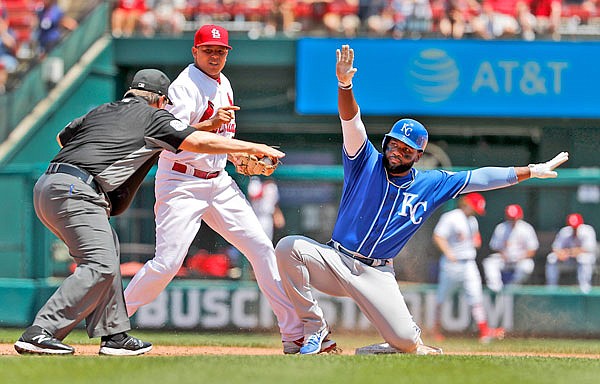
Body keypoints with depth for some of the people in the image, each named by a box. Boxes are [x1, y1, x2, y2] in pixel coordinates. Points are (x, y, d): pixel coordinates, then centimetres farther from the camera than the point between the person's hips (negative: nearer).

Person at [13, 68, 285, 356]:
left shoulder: (100, 112, 25)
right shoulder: (152, 116, 6)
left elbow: (62, 137, 37)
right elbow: (198, 141, -1)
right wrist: (254, 148, 3)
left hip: (46, 186, 9)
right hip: (74, 192, -9)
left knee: (107, 249, 20)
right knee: (100, 267, -14)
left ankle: (114, 335, 15)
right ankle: (39, 334, -21)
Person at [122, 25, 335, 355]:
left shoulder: (223, 83, 13)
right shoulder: (185, 86, -13)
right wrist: (211, 124, -37)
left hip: (219, 181, 8)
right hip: (181, 182, -8)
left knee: (261, 247, -1)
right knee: (167, 263, -16)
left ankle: (295, 334, 0)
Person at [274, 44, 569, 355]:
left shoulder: (433, 184, 5)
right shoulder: (366, 163, -2)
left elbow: (480, 178, 8)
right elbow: (351, 122, -17)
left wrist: (533, 171, 8)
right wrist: (344, 84, -35)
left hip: (377, 276, 0)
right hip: (334, 260, 0)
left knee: (406, 341, -19)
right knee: (289, 247, -30)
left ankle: (409, 344, 23)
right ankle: (314, 329, -16)